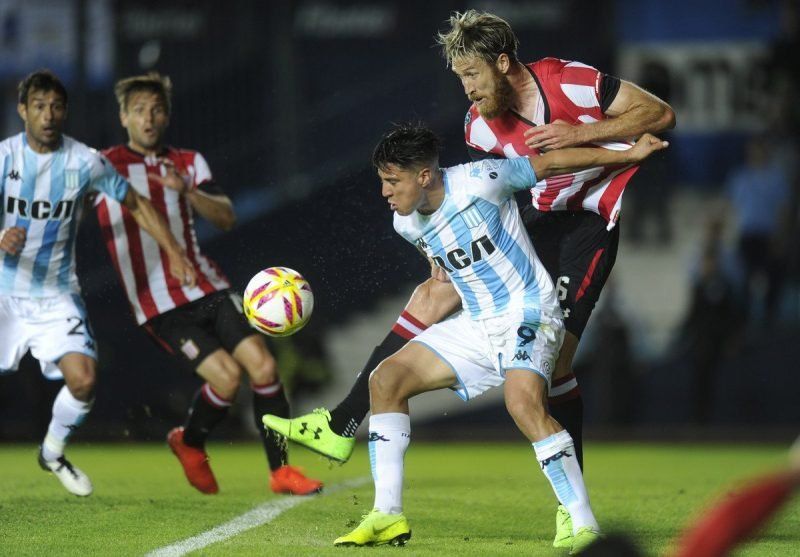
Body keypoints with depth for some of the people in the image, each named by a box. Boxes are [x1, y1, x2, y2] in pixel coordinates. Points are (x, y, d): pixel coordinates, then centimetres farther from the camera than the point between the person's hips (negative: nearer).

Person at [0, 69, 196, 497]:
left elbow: (136, 204, 7)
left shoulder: (85, 161, -6)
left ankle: (52, 453, 12)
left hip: (56, 294, 1)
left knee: (83, 377, -15)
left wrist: (173, 251, 0)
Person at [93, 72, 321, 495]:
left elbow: (226, 219, 0)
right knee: (226, 375, -17)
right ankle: (189, 443, 12)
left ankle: (280, 471, 1)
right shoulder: (104, 166, 2)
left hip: (207, 288, 4)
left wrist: (186, 190, -17)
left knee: (262, 365, -10)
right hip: (159, 306, -4)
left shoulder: (188, 163, 12)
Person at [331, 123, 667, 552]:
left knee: (524, 402, -33)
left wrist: (629, 155, -3)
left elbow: (550, 164, -7)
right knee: (386, 379, -2)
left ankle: (585, 528, -31)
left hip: (528, 312, -8)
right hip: (476, 324, 8)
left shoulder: (479, 181, -18)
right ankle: (387, 516, 0)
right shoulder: (405, 223, 3)